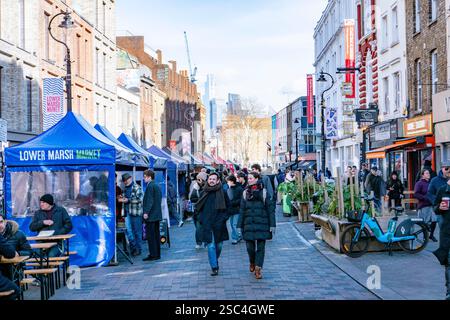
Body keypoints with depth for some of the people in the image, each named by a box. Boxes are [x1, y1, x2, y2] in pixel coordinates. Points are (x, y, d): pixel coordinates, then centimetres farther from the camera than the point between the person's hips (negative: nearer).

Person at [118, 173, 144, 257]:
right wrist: (122, 198, 6)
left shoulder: (137, 187, -7)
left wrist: (128, 200, -17)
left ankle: (138, 249, 8)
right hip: (127, 212, 7)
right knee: (129, 231, 7)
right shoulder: (126, 188, 17)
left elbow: (139, 199, -16)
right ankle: (133, 248, 17)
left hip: (136, 213, -7)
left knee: (137, 231, 0)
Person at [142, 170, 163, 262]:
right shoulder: (157, 186, 15)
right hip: (157, 214, 9)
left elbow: (149, 200, -18)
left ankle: (153, 255, -5)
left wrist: (146, 212, -18)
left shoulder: (150, 186, -13)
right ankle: (157, 254, 16)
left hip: (151, 215, -9)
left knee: (151, 236, -6)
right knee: (156, 235, 12)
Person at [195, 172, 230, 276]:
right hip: (207, 224, 0)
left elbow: (227, 206, 6)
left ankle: (214, 262, 33)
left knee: (219, 245, 9)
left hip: (219, 224, 0)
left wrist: (223, 218, -3)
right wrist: (201, 219, 5)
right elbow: (199, 207, 15)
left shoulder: (222, 192, 0)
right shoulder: (204, 193, 6)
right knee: (211, 246, -6)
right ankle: (214, 267, -4)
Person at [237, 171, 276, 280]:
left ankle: (258, 268, 0)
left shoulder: (264, 192, 1)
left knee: (260, 247, -2)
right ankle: (252, 262, 30)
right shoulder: (246, 193, 9)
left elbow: (270, 209, 0)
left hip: (262, 224, -2)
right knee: (250, 246, 4)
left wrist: (272, 225, -4)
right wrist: (240, 225, 7)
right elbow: (242, 210, 10)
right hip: (249, 225, 2)